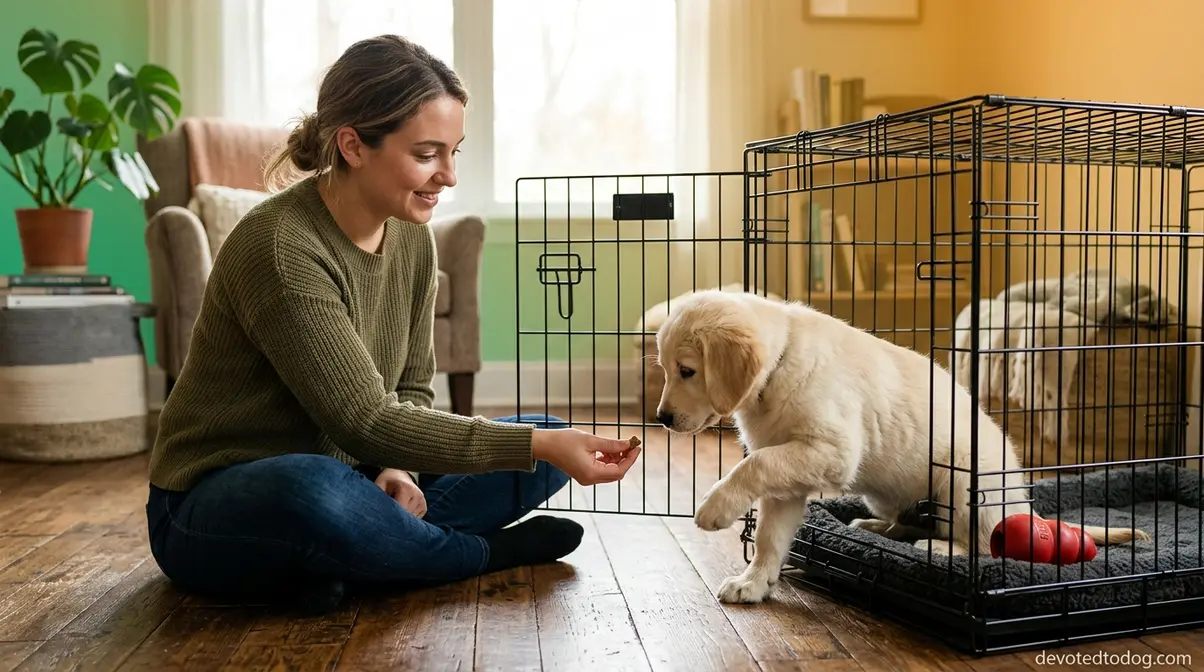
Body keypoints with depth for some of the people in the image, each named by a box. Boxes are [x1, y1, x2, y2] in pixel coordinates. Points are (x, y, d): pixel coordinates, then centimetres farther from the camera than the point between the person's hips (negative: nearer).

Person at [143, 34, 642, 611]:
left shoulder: (412, 239, -1)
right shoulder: (280, 247, -25)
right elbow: (364, 422, -28)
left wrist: (396, 469, -15)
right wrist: (535, 444, -32)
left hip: (343, 475, 7)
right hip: (210, 510, -7)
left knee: (549, 441, -1)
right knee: (312, 490, -42)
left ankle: (360, 555, -14)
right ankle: (485, 554, -14)